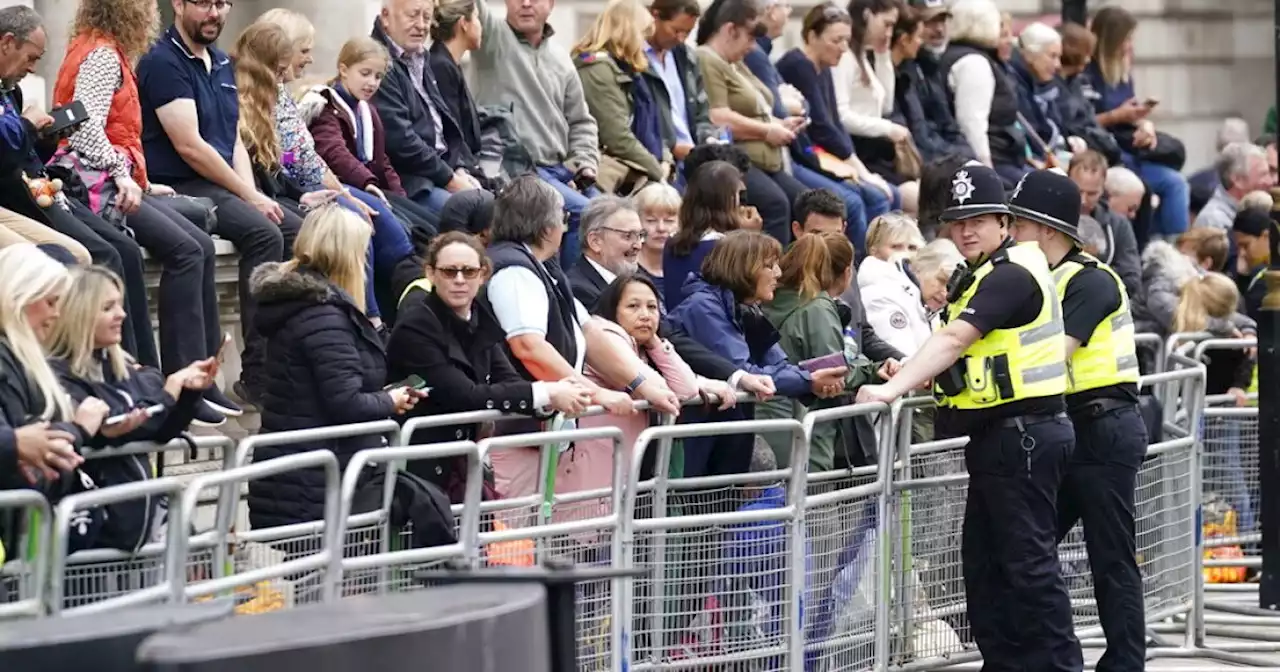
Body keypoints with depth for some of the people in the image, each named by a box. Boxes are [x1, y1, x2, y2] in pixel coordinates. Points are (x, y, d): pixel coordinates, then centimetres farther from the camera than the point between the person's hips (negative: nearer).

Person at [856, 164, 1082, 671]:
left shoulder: (1011, 276, -15)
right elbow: (960, 351, 21)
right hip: (997, 437, 10)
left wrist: (894, 389, -33)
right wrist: (911, 376, 5)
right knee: (984, 561, 12)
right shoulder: (983, 276, 17)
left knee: (1029, 562, -7)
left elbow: (953, 339, -26)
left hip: (1024, 434, -10)